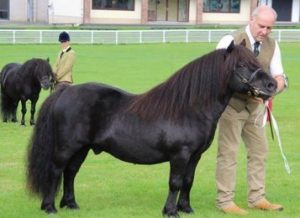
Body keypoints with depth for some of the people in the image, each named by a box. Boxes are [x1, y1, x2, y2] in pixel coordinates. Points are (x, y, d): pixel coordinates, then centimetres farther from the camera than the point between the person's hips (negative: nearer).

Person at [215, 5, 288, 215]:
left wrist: (275, 87, -23)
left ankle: (257, 198, 21)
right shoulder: (231, 41, -17)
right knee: (228, 152, -3)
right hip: (232, 104, -6)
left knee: (259, 150, 10)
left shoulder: (272, 45, 0)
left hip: (255, 106, 6)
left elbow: (279, 76, 3)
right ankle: (225, 200, 5)